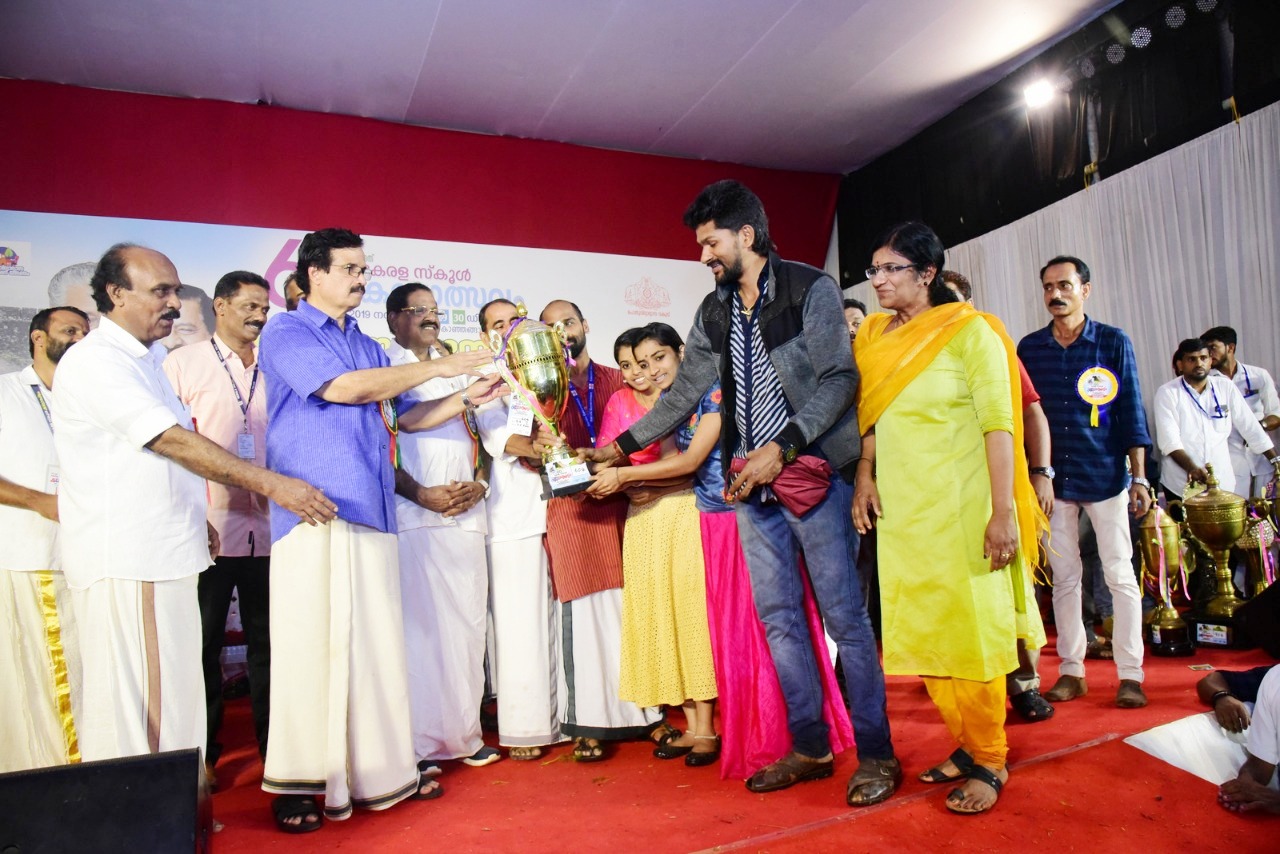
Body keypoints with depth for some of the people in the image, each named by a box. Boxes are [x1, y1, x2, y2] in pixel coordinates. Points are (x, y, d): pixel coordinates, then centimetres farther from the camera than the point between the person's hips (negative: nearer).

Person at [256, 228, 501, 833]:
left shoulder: (368, 347, 22)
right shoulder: (285, 332, 1)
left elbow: (400, 417, 23)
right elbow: (344, 388, -13)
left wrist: (465, 399, 10)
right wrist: (437, 367, -8)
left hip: (372, 512, 6)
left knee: (378, 644, 7)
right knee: (312, 644, -3)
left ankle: (380, 772, 17)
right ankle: (298, 783, 9)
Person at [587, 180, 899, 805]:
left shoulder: (810, 289, -4)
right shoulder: (713, 313, 14)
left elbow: (839, 379, -11)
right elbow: (684, 393, 17)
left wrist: (781, 448, -19)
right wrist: (623, 444, 14)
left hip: (813, 472, -6)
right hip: (751, 483, 6)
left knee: (844, 615, 0)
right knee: (778, 617, 9)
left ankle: (876, 754, 14)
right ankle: (809, 748, 22)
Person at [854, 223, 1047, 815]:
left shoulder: (969, 331, -7)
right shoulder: (875, 337, 10)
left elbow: (999, 425, -11)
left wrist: (1004, 512, -16)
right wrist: (864, 476, 0)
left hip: (960, 508, -5)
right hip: (900, 509, 6)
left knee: (970, 632, 2)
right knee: (923, 631, 11)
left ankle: (990, 762, 20)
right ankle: (965, 745, 28)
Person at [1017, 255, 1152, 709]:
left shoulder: (1114, 343, 0)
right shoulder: (1029, 348, 6)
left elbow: (1131, 412, -1)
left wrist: (1139, 477, -5)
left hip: (1105, 475, -2)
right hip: (1053, 478, 2)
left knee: (1120, 575, 2)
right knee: (1064, 577, 7)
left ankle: (1130, 674, 12)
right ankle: (1071, 671, 17)